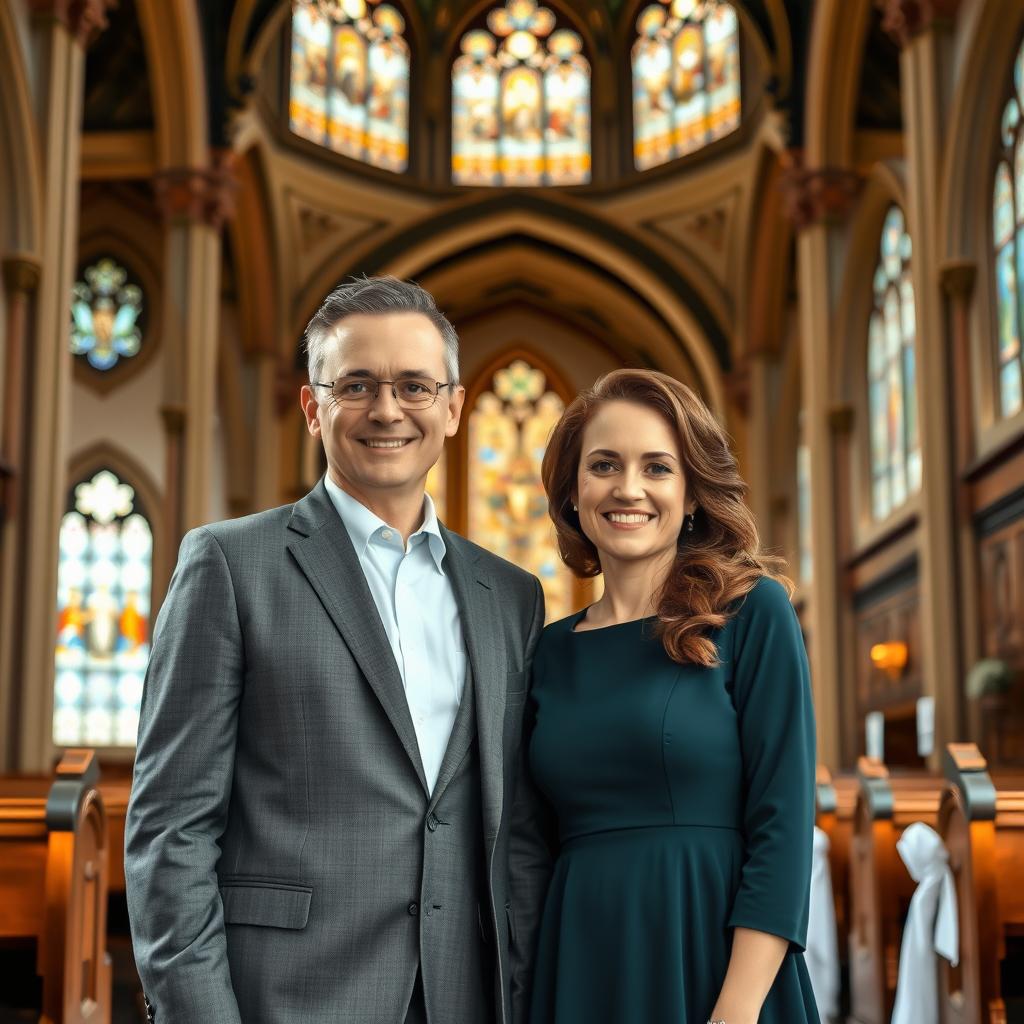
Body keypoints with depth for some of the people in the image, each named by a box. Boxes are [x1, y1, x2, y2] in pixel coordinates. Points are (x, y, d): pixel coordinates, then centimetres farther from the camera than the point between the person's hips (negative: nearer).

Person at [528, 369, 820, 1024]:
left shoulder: (753, 612, -5)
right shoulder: (552, 650, 7)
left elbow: (783, 822, -11)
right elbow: (540, 839, 11)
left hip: (717, 960, -4)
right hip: (581, 969, 4)